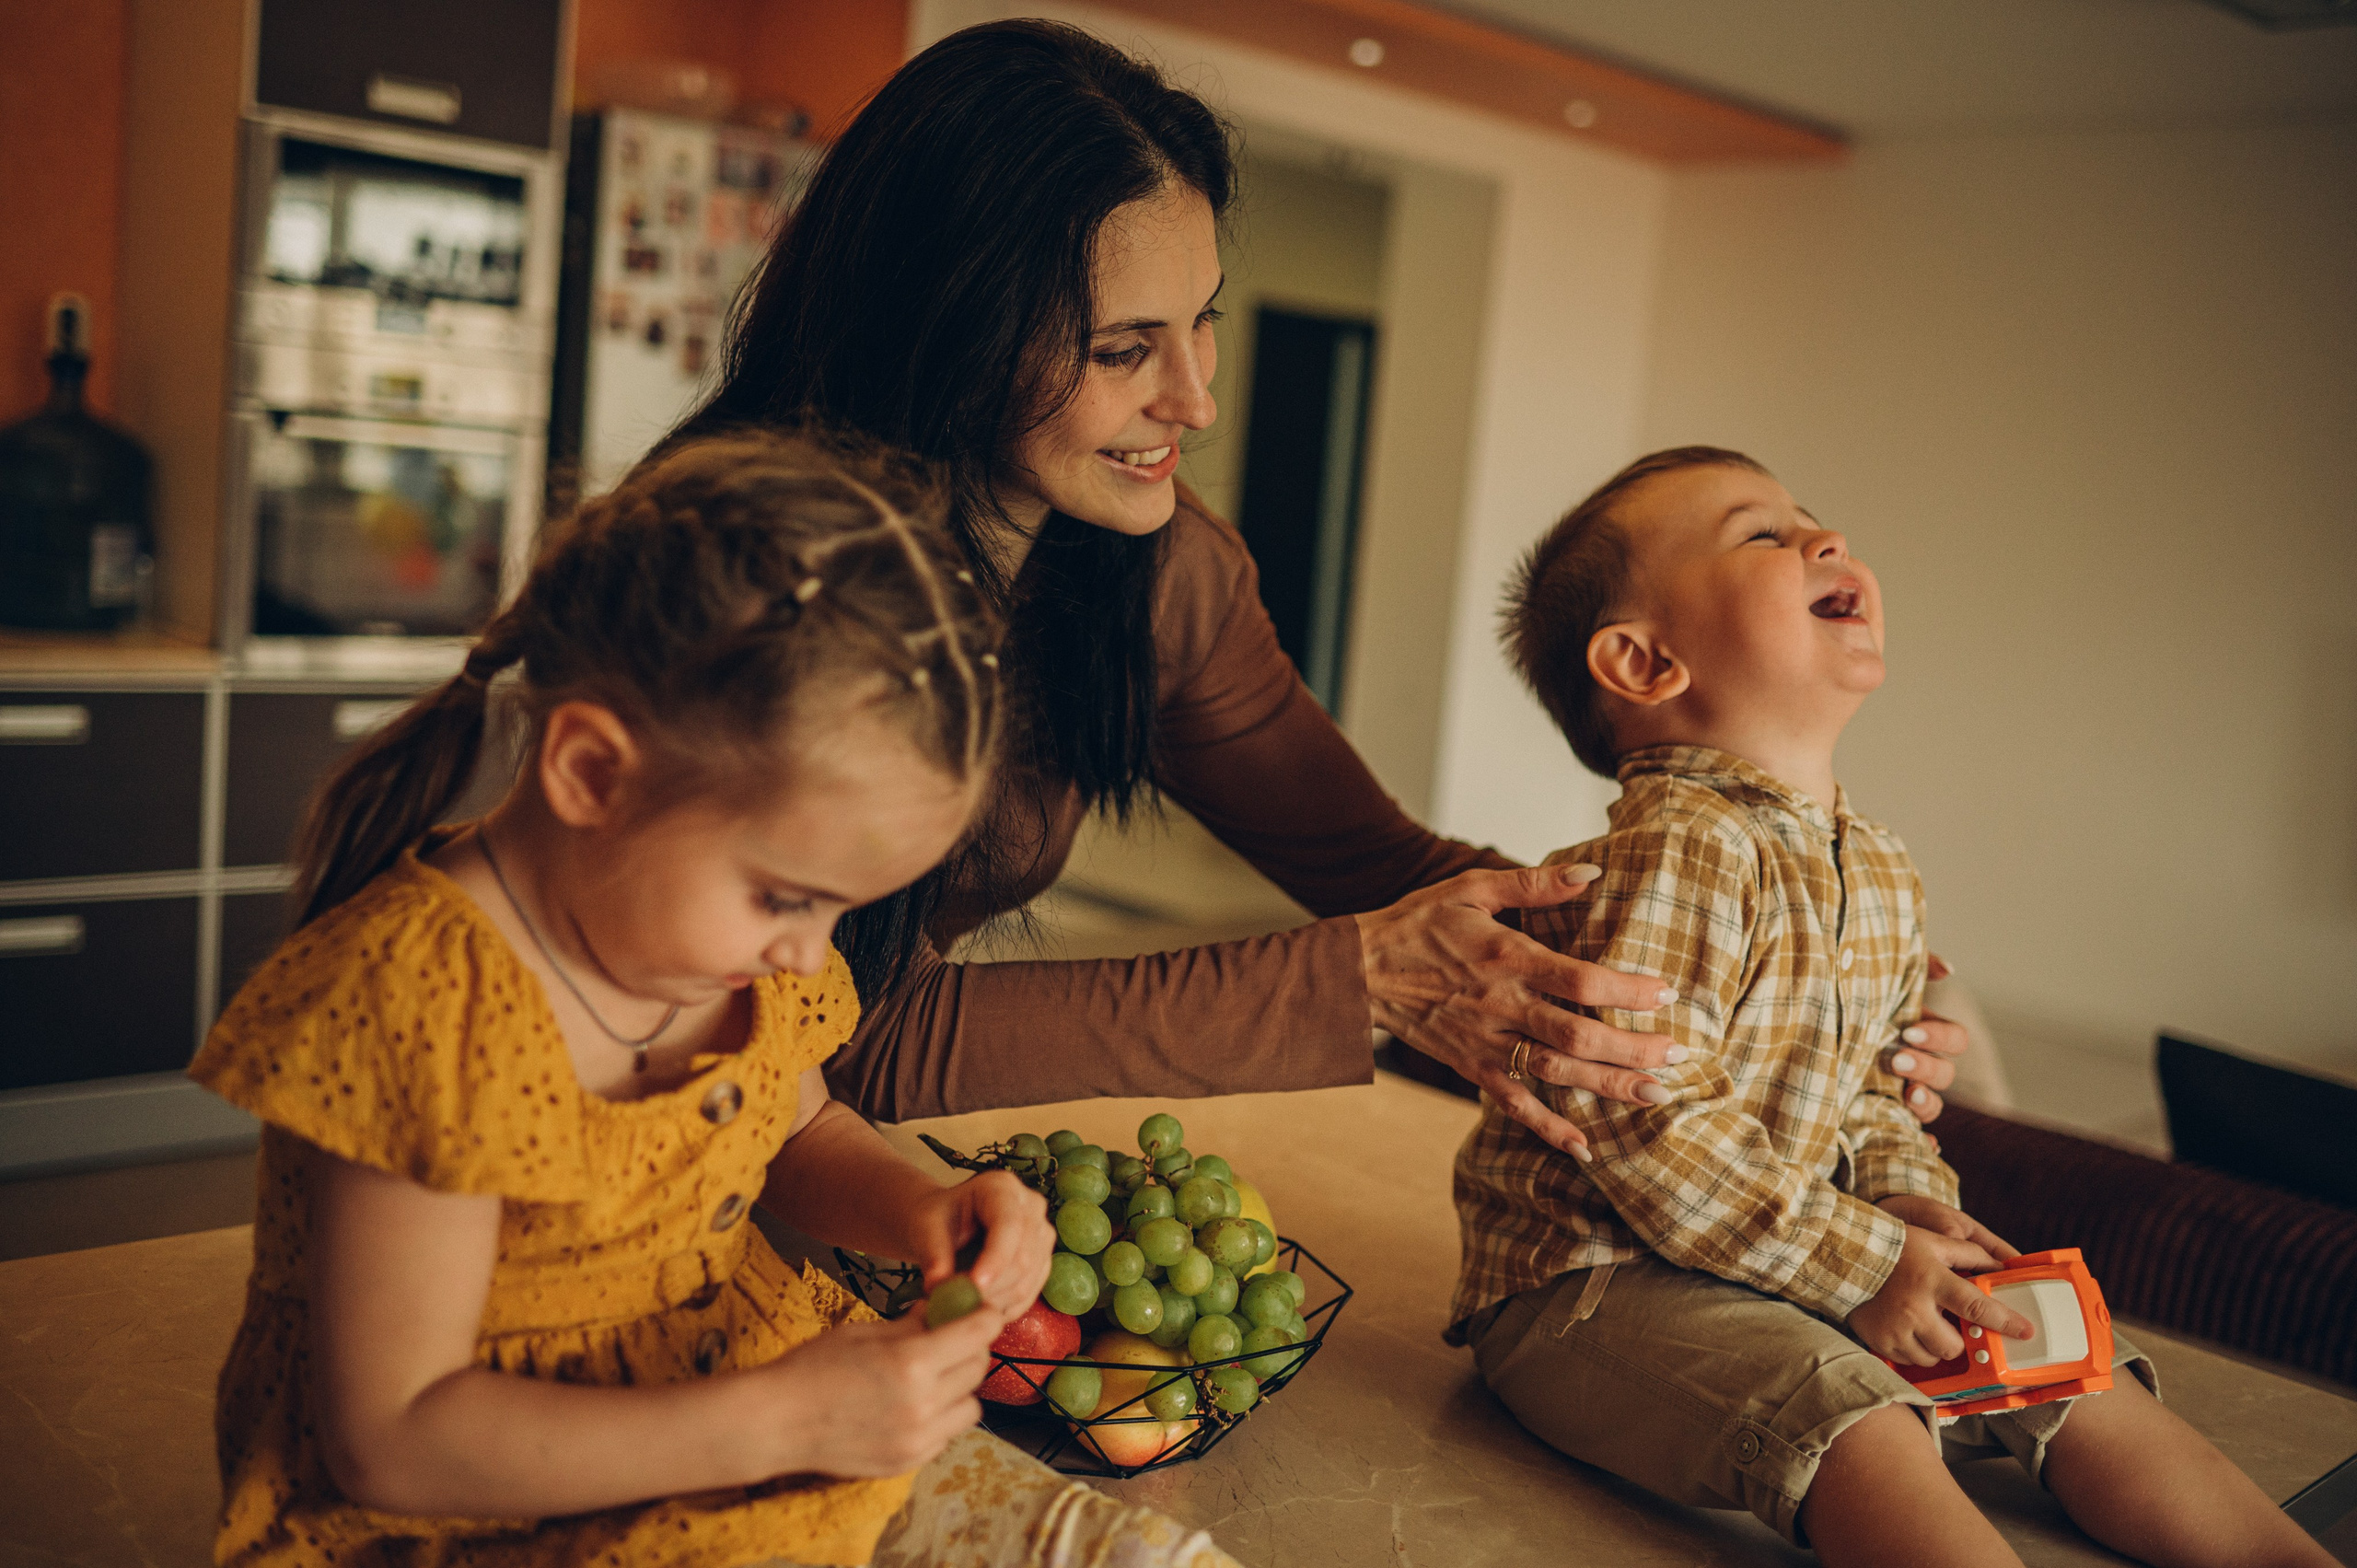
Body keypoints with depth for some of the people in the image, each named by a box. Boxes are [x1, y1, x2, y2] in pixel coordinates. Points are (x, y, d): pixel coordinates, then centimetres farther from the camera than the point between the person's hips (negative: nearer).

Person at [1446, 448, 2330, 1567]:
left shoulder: (1881, 875, 9)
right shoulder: (1677, 856, -21)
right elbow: (1644, 1124, -25)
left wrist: (1912, 1201, 0)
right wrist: (1862, 1265, -19)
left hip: (1790, 1254, 9)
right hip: (1599, 1270, -9)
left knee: (2088, 1391, 6)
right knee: (1854, 1425, -30)